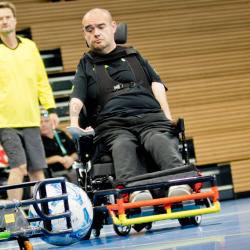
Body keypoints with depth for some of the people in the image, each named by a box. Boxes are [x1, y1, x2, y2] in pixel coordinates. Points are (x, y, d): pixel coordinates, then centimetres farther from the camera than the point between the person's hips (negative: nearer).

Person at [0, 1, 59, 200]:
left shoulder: (30, 46, 12)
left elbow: (42, 80, 16)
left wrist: (51, 109, 10)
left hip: (30, 119, 4)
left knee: (37, 169, 3)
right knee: (19, 166, -14)